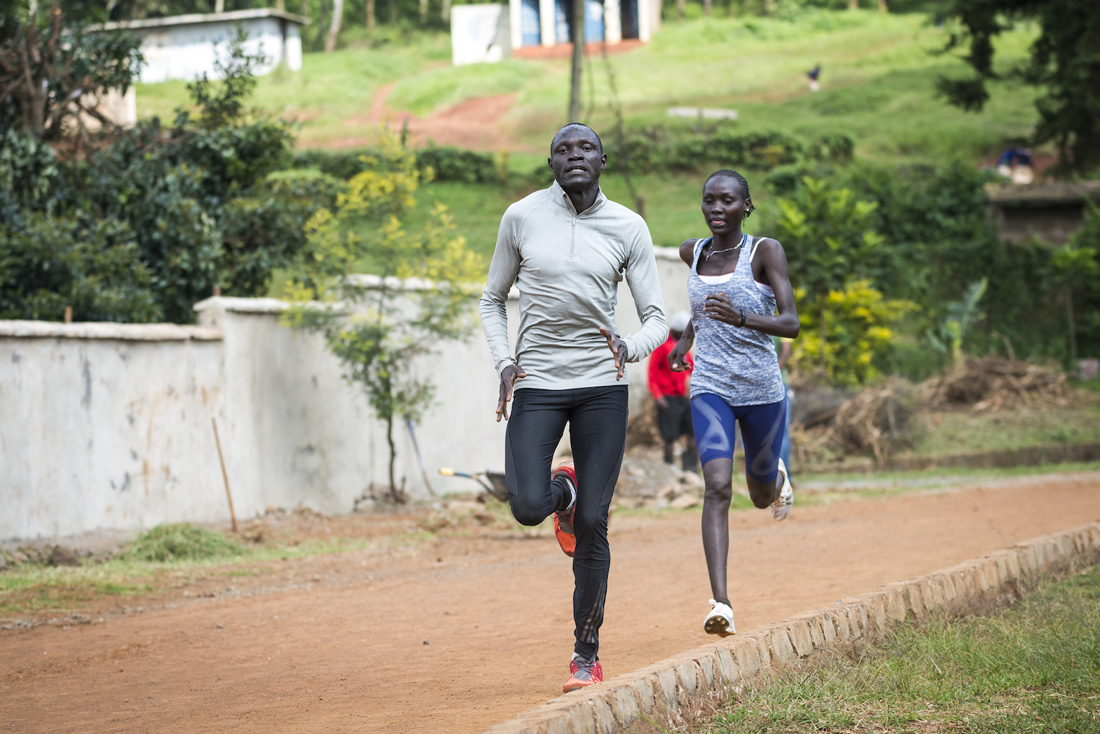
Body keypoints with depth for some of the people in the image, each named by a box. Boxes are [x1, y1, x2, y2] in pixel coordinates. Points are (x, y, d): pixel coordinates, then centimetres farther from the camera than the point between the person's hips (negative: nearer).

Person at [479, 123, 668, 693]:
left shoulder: (627, 227, 1)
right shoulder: (522, 217, 2)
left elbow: (656, 318, 4)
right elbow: (493, 300, 13)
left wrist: (631, 347, -19)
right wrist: (504, 362, -3)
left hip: (602, 387, 0)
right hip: (536, 384, 0)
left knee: (592, 524, -2)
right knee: (527, 507, -17)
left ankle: (587, 653, 12)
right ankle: (562, 491, 23)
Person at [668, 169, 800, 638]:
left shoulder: (765, 251, -9)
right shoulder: (692, 252, 4)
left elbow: (791, 324, -17)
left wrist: (741, 318, -33)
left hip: (762, 392, -1)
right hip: (710, 389, 1)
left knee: (762, 496, 16)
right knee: (717, 486, -20)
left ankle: (776, 478, 56)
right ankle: (721, 604, -26)